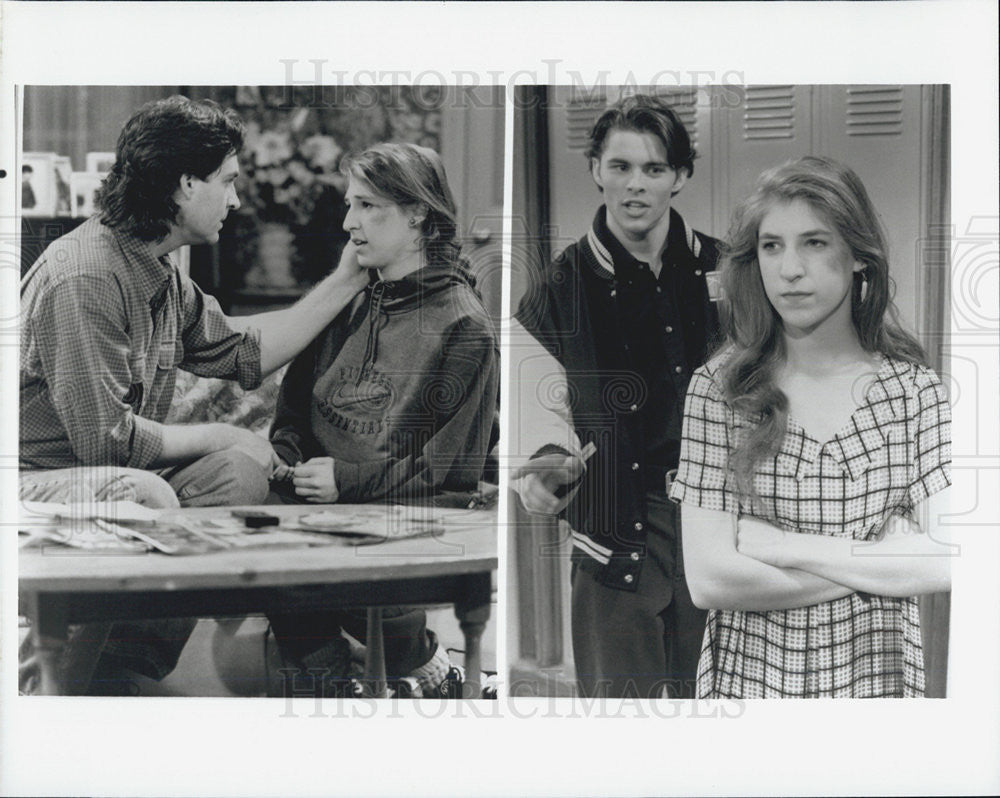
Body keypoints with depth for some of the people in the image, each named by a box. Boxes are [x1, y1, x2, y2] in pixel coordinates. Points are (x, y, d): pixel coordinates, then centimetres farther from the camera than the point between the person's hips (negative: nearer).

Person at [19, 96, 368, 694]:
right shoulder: (83, 276, -22)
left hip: (112, 477, 10)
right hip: (36, 481, -10)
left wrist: (348, 281, 16)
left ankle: (135, 658, -4)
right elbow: (106, 437, -26)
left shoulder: (164, 278, 9)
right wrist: (217, 437, -11)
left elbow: (245, 354, 18)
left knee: (247, 464, -1)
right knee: (143, 497, -35)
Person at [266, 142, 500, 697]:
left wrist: (349, 480, -13)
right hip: (323, 500, 5)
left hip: (413, 508, -5)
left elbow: (456, 463, -7)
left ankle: (419, 662, 1)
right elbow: (293, 406, 22)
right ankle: (325, 666, 1)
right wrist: (284, 461, 0)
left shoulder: (463, 324, -2)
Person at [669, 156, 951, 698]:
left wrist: (783, 546, -16)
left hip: (872, 677, 0)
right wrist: (881, 565, -13)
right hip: (745, 679, 0)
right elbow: (708, 579, -14)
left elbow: (946, 562, -15)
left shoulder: (915, 391, -5)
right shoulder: (717, 388, -8)